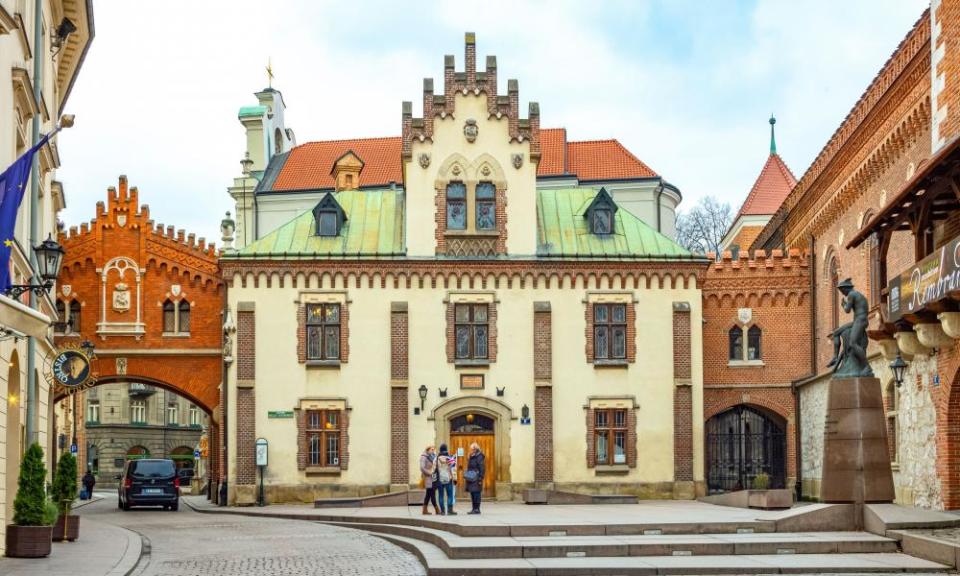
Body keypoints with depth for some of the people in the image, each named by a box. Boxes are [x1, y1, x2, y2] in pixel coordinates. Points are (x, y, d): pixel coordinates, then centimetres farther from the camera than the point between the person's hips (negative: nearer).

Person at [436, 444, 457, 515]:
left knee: (441, 496, 7)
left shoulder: (437, 459, 0)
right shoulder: (450, 459, -6)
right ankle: (450, 510, -4)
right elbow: (453, 469, -6)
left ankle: (442, 511, 7)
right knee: (450, 495, 1)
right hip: (448, 479, -2)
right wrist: (455, 479, 0)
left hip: (440, 480, 2)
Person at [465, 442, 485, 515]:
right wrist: (466, 475, 18)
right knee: (472, 494, 9)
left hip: (476, 478, -9)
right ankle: (474, 509, 12)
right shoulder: (471, 457, 15)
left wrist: (480, 479, -18)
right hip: (471, 478, 9)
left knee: (476, 493, -7)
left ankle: (477, 509, -5)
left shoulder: (479, 457, -11)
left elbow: (482, 469, -15)